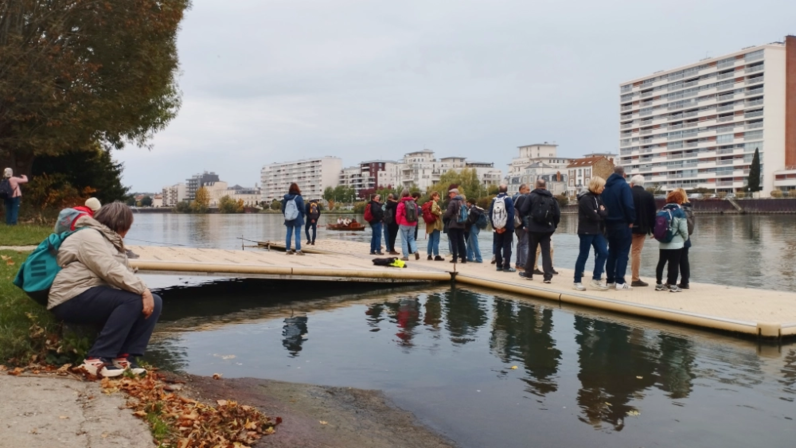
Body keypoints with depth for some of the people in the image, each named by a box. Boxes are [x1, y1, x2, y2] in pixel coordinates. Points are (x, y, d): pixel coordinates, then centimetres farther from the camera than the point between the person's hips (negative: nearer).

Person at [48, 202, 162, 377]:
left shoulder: (110, 240, 22)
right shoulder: (89, 235, -9)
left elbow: (122, 272, 11)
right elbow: (111, 271, -22)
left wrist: (142, 291, -6)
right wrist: (143, 290, -23)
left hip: (98, 296, 9)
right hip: (74, 299, -9)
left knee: (155, 302, -6)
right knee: (132, 300, -30)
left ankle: (126, 355, -10)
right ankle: (98, 358, -25)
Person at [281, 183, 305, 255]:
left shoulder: (285, 198, 2)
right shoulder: (299, 197, -10)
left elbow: (283, 209, 8)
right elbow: (302, 209, -6)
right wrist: (302, 217, 8)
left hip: (288, 219, 4)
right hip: (297, 219, -4)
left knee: (289, 234, 9)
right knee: (298, 234, -4)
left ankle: (288, 250, 14)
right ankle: (298, 250, -7)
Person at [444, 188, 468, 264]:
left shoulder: (452, 202, -13)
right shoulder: (463, 202, 12)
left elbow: (448, 214, -16)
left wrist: (443, 215, 4)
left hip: (453, 225, -7)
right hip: (461, 225, 7)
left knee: (454, 242, -3)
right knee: (461, 241, 9)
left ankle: (454, 258, -4)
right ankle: (463, 258, 8)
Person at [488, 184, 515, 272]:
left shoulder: (494, 200, 8)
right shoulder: (508, 200, -8)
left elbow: (490, 214, 6)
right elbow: (511, 214, -16)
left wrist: (494, 226, 5)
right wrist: (506, 226, -12)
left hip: (497, 228, 5)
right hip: (507, 228, -4)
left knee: (497, 246, 11)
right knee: (507, 247, -1)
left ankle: (498, 265, 13)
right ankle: (506, 266, -3)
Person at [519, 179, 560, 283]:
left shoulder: (531, 196, -5)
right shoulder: (552, 198, 4)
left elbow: (523, 211, -9)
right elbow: (557, 215, 0)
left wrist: (529, 214, 13)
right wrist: (553, 226, 13)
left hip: (534, 228, -2)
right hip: (547, 229, 2)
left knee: (531, 251, 11)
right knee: (546, 252, 4)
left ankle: (528, 273, 22)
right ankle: (548, 275, -4)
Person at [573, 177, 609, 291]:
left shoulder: (598, 197, 14)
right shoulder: (585, 199, -14)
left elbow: (604, 212, 9)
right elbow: (593, 216, -20)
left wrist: (600, 213, -12)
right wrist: (602, 213, -2)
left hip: (597, 231, 8)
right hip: (586, 231, -8)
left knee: (603, 252, 1)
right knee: (583, 256, -2)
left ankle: (596, 279, 9)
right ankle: (577, 281, 7)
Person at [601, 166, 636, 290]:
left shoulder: (606, 186, 10)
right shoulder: (624, 185, -10)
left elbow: (602, 204, 10)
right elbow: (629, 205, -19)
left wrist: (606, 220, 11)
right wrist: (631, 220, -8)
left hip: (609, 223, 6)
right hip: (622, 224, -6)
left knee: (612, 252, 12)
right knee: (623, 252, -3)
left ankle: (610, 280, 12)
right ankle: (620, 281, -7)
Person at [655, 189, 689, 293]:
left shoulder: (663, 210, 5)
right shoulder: (680, 211, -9)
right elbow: (683, 229, -10)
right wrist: (685, 238, 7)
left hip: (663, 243, 5)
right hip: (676, 243, -5)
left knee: (661, 263, 11)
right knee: (674, 264, 0)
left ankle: (659, 284, 17)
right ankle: (673, 285, 1)